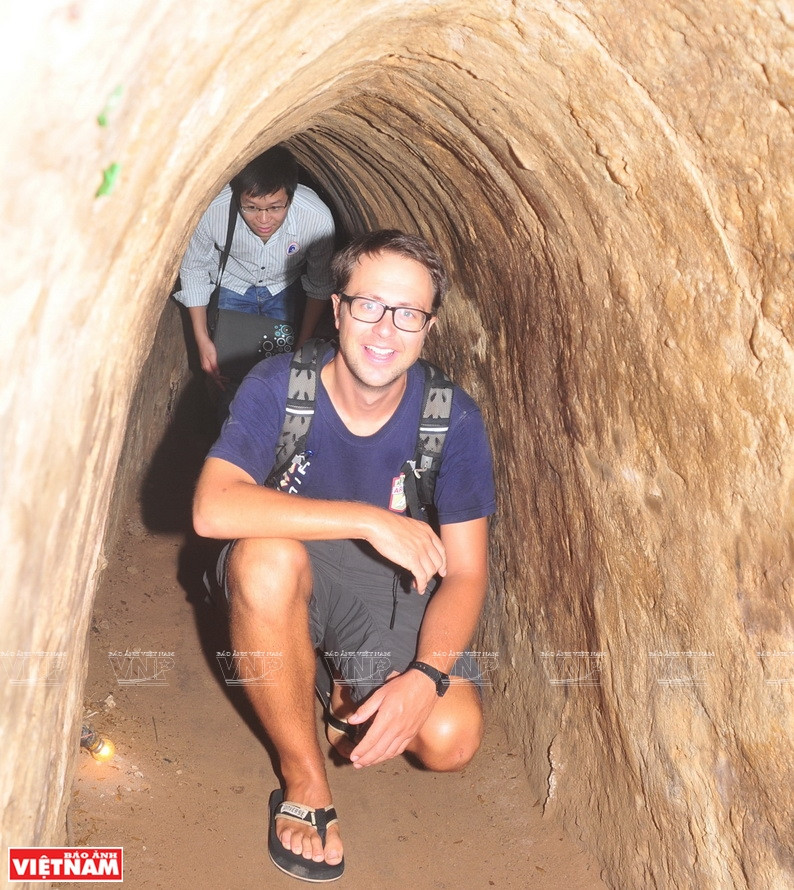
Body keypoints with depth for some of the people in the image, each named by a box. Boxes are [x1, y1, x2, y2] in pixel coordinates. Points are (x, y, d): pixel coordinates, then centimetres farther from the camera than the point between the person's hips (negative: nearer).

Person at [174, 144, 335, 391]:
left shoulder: (318, 219, -36)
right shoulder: (212, 212, -37)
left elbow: (320, 285, -14)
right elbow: (193, 270, -16)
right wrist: (203, 340, -16)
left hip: (284, 288, 0)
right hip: (232, 285, 0)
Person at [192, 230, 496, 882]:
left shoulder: (454, 419, -15)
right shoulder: (279, 386, -18)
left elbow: (465, 572, -12)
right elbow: (213, 508, -33)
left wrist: (425, 676, -30)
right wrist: (368, 519, -39)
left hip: (390, 588, 1)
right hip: (289, 582, -1)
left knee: (452, 740, -23)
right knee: (268, 557, -38)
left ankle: (353, 695, 14)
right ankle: (305, 781, -17)